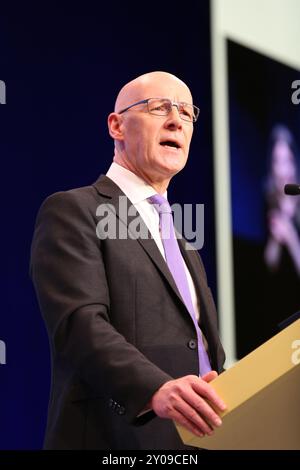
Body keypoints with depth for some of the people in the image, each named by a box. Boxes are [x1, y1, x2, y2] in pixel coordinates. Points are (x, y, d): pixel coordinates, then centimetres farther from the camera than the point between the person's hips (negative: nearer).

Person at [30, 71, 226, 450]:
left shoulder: (180, 241, 22)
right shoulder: (71, 210, -4)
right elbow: (80, 323, -18)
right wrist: (156, 390, -34)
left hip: (195, 436, 7)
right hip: (113, 438, -7)